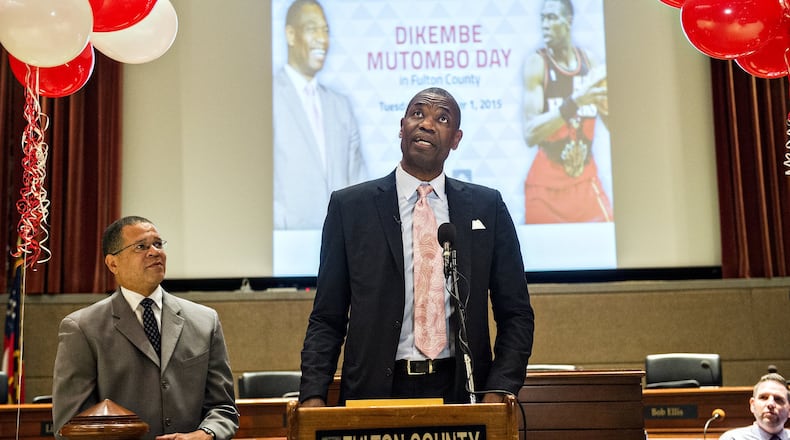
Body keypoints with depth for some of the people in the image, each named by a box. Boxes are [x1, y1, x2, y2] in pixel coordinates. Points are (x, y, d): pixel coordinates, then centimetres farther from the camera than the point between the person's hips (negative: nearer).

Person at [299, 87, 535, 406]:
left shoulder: (487, 207, 4)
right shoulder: (349, 206, 1)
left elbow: (516, 314, 5)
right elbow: (326, 318, 2)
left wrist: (499, 391, -9)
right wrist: (313, 395, -12)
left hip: (460, 392, 1)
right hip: (374, 392, -1)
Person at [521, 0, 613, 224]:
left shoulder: (590, 62, 3)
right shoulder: (536, 64, -10)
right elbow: (530, 134, -23)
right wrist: (573, 102, -31)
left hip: (586, 180, 4)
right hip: (547, 185, -4)